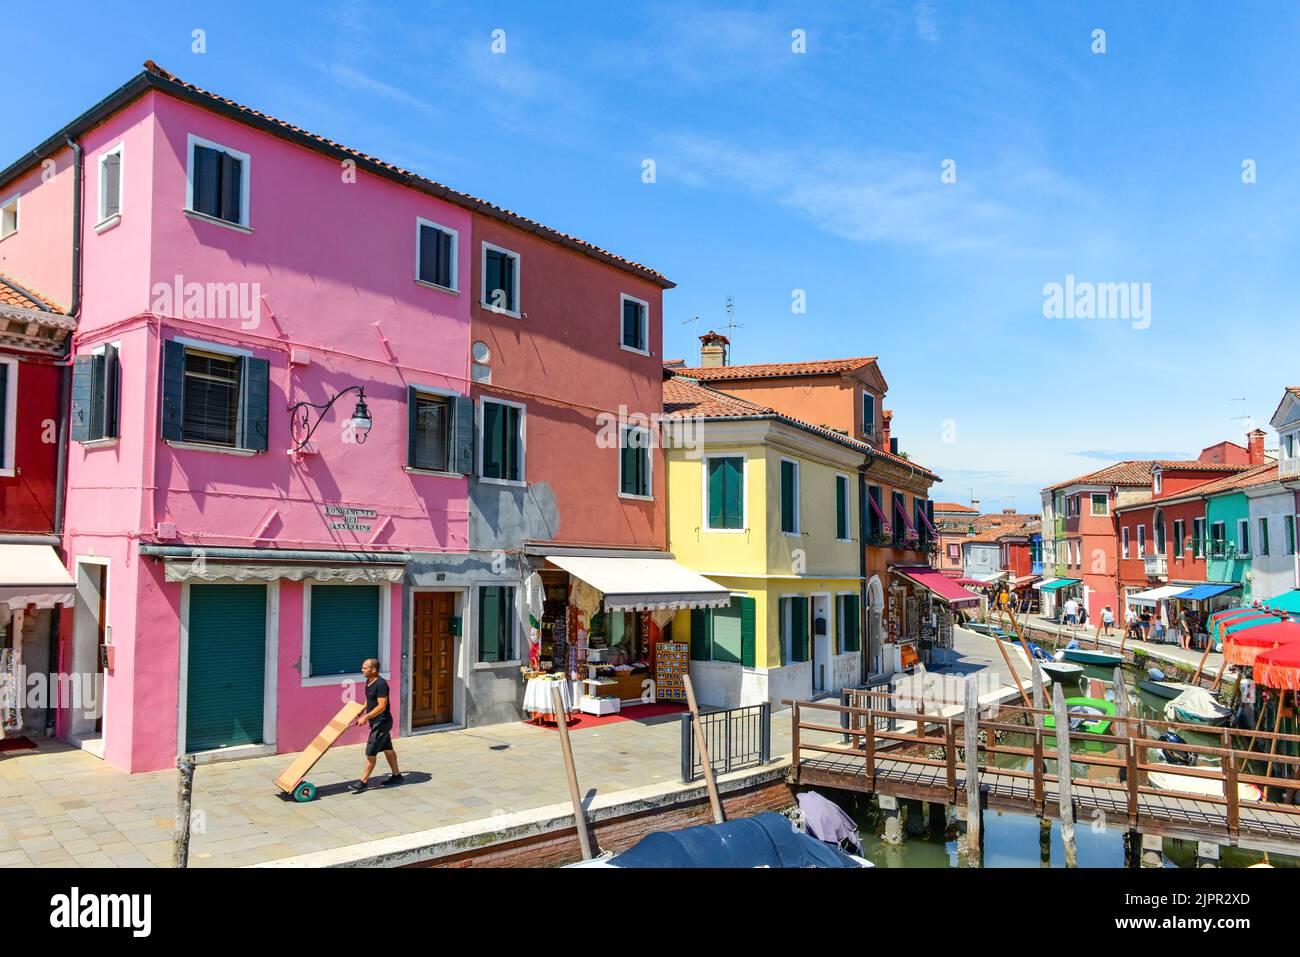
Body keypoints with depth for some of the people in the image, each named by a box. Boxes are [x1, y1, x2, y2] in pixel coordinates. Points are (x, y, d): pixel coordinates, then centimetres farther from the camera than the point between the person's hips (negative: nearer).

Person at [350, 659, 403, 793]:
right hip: (376, 722, 10)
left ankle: (363, 781, 1)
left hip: (382, 722, -10)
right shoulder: (368, 681, 7)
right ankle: (396, 775, 28)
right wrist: (362, 710, 17)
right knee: (387, 748, 17)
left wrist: (366, 717, -28)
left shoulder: (381, 684, -22)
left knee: (371, 752, -6)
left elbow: (382, 706, -27)